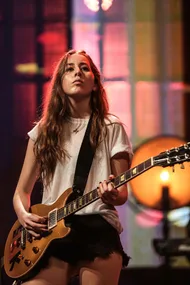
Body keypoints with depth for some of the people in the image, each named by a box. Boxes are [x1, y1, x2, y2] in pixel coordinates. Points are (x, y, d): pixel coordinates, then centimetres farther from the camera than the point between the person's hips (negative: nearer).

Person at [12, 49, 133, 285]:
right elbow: (22, 190, 17)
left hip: (98, 227, -1)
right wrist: (24, 215, -5)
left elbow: (122, 192, 7)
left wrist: (113, 196, -17)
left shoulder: (111, 128, 8)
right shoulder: (44, 131, 13)